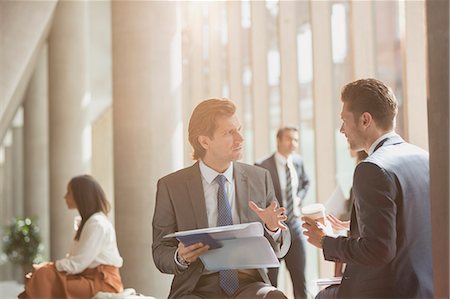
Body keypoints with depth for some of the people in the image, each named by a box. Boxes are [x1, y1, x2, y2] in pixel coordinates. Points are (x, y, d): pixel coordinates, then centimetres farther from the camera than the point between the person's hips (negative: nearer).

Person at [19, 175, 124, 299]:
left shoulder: (97, 223, -13)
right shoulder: (87, 221, 18)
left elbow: (77, 264, -16)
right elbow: (73, 259, 14)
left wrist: (49, 266, -6)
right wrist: (49, 266, 0)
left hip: (102, 283, -9)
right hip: (90, 277, 9)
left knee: (44, 277, -21)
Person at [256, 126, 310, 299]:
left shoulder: (298, 162, 4)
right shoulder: (263, 167, -15)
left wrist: (299, 197, 6)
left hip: (294, 225, 5)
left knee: (300, 276, 10)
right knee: (270, 280, 5)